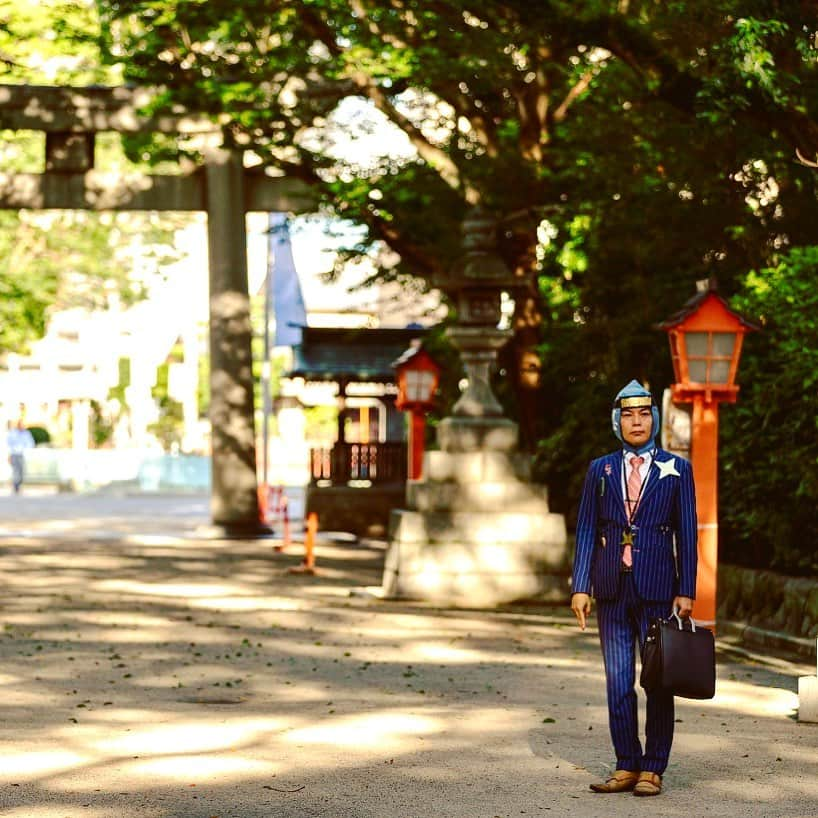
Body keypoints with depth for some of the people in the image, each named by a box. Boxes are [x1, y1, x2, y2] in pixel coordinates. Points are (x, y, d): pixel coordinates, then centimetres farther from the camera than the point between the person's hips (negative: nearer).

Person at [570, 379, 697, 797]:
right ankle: (626, 766, 12)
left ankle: (653, 770, 8)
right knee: (617, 681, 4)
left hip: (657, 587, -2)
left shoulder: (676, 469, 4)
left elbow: (687, 534, 2)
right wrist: (580, 587, 0)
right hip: (612, 589, 2)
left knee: (659, 681, 1)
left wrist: (686, 591, -4)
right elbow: (586, 531, 8)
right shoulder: (600, 470, 9)